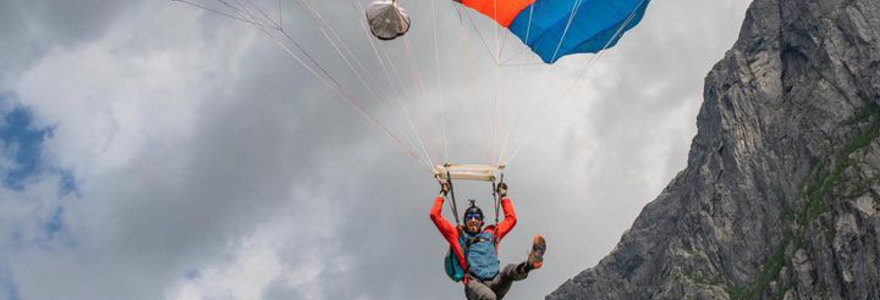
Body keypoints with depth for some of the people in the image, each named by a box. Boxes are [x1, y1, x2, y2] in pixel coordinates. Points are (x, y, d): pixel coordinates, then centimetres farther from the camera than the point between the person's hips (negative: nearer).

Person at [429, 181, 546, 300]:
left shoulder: (490, 234, 32)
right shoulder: (458, 235, 23)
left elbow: (511, 219, 44)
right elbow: (435, 215, 20)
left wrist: (503, 197, 47)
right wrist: (443, 194, 27)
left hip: (495, 283, 1)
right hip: (474, 283, -1)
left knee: (510, 270, -36)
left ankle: (528, 264, -65)